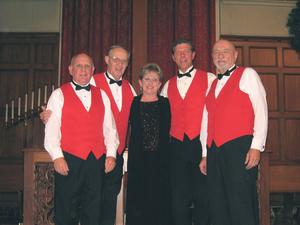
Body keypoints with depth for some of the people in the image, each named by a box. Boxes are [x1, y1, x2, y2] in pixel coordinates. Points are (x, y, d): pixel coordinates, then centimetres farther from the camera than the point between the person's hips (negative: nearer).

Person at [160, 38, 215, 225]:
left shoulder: (209, 79, 2)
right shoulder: (168, 86, 15)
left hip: (202, 144, -3)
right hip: (177, 145, 4)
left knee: (203, 195, 2)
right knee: (179, 197, 7)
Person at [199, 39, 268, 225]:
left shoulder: (247, 75, 4)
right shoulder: (212, 84, 22)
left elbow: (261, 111, -6)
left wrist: (256, 147, -14)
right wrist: (205, 154, 17)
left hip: (240, 147, -6)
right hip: (215, 151, 6)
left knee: (241, 204, -7)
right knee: (218, 205, 9)